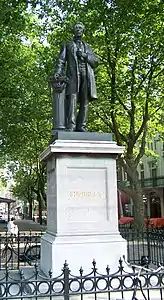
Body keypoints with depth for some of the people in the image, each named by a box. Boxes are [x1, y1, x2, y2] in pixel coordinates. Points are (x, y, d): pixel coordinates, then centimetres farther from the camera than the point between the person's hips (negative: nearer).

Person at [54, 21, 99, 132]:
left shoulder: (88, 47, 29)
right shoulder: (67, 45, 23)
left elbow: (95, 62, 17)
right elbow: (61, 60, 10)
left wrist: (85, 56, -1)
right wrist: (58, 73, -9)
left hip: (87, 76, 3)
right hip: (73, 75, -3)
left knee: (85, 102, -6)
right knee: (72, 99, -17)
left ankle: (81, 127, -8)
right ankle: (70, 127, -25)